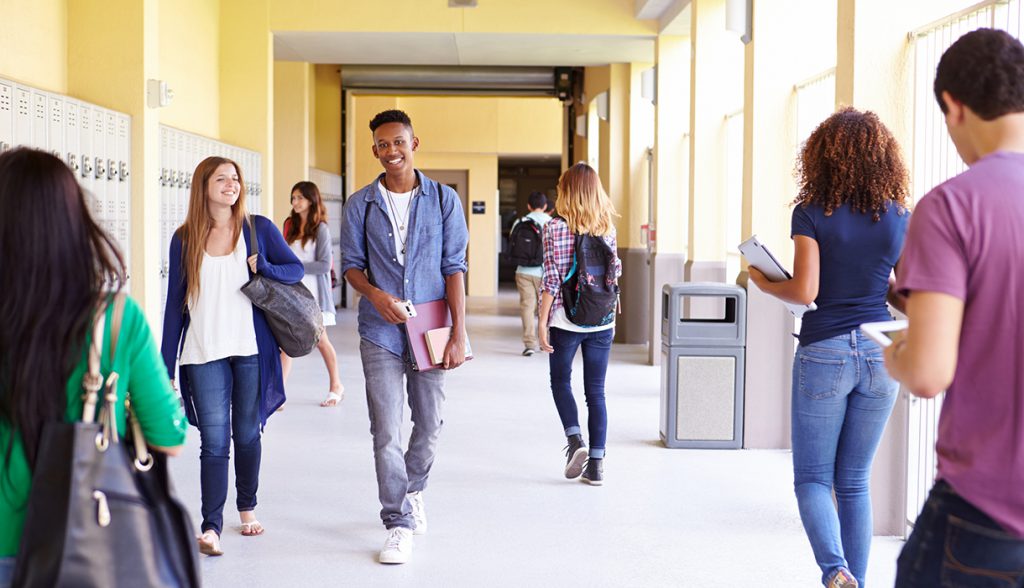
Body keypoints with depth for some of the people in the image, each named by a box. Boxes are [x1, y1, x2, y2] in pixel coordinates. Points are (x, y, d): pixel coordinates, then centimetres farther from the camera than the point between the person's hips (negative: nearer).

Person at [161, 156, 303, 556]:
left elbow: (296, 269, 7)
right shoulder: (185, 239, 4)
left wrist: (264, 267, -15)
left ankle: (248, 508, 29)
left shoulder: (259, 229, 3)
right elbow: (175, 303, 6)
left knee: (247, 434, 11)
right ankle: (211, 527, -4)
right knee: (214, 441, -6)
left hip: (251, 349, 1)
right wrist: (167, 363, 4)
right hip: (204, 354, 0)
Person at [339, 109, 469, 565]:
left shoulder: (443, 200, 1)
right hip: (380, 331, 0)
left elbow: (454, 267, -2)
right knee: (386, 430, -4)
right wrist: (375, 295, -15)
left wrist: (458, 333, -8)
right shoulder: (360, 204, 3)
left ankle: (412, 489, 38)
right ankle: (399, 523, 6)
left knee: (429, 422, 11)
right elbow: (351, 263, 7)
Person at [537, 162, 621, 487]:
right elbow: (613, 274, 8)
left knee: (561, 381, 17)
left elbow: (551, 280, -11)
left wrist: (542, 320, -6)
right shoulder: (607, 227, 3)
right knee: (596, 391, 8)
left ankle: (575, 441, -2)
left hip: (566, 319, -3)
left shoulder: (555, 228, -9)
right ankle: (596, 464, 8)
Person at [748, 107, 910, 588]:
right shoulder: (900, 217, 2)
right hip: (880, 354, 4)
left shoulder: (812, 213, -8)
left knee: (812, 477, 6)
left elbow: (804, 292, -14)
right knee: (854, 481, 14)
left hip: (825, 352, -4)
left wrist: (763, 283, 4)